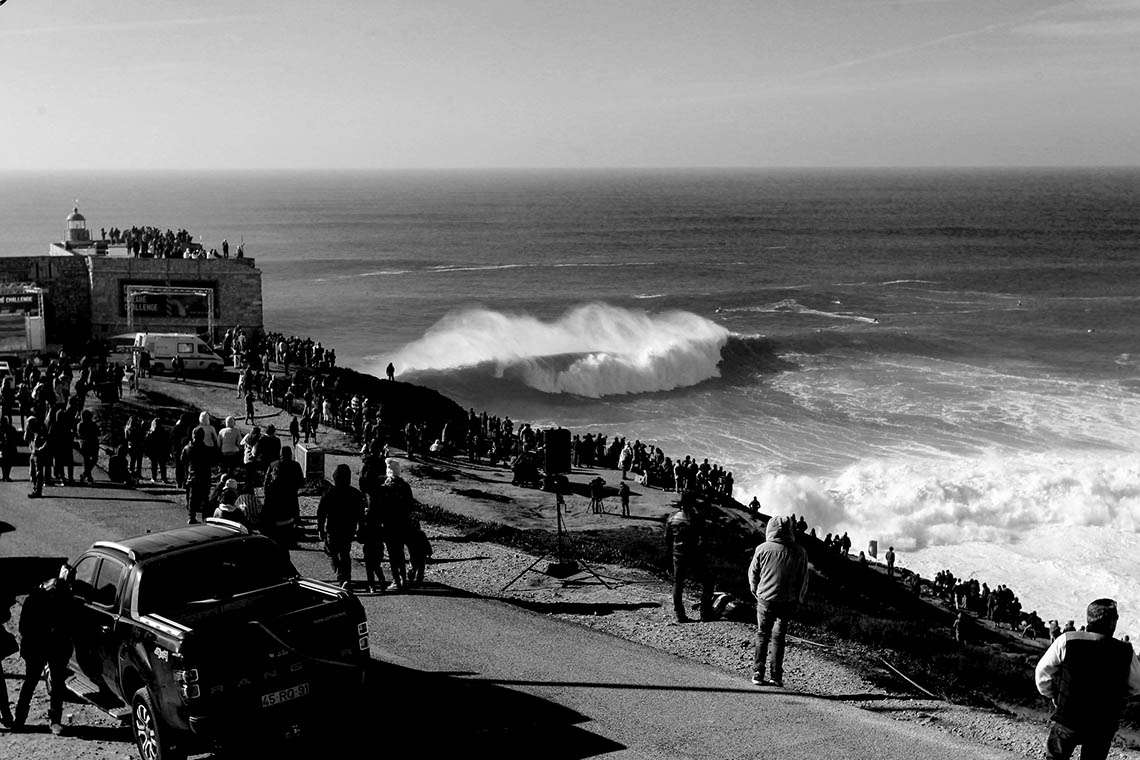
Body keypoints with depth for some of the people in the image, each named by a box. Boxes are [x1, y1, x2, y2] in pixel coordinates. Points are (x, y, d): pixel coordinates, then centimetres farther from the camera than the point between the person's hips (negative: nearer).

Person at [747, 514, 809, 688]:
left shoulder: (762, 549, -7)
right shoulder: (799, 552, -4)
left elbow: (753, 574, 1)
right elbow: (803, 579, 3)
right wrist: (797, 600, 15)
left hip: (765, 600, -1)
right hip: (787, 602, 1)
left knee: (762, 635, 12)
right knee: (778, 637, 11)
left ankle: (758, 673, 9)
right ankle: (776, 675, 9)